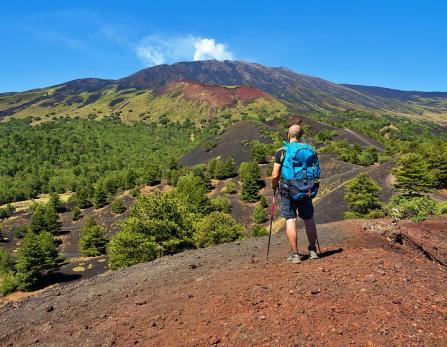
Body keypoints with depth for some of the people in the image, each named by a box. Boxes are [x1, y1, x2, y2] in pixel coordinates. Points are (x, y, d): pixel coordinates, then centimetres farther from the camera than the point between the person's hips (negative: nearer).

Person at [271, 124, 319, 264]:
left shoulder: (281, 152, -6)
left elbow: (275, 175, -8)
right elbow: (316, 172, 4)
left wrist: (274, 186, 10)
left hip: (287, 190, -3)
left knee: (290, 220, 1)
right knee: (309, 219, 14)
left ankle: (294, 254, 3)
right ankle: (312, 250, 24)